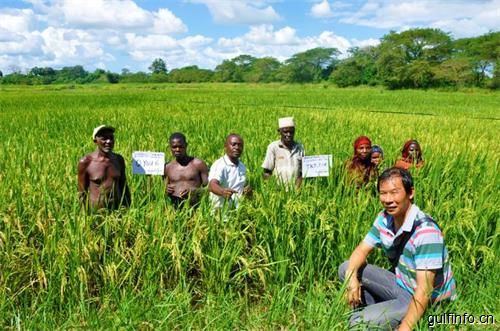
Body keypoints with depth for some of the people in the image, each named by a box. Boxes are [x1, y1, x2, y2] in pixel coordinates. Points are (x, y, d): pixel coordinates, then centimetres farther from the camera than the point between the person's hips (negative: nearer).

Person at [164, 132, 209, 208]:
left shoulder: (198, 164, 4)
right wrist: (166, 191, 2)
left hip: (194, 205, -3)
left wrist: (194, 191, -13)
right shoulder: (167, 167, 14)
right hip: (175, 206, 3)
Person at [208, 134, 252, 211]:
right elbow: (212, 185, -23)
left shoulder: (242, 167, 14)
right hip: (222, 208, -6)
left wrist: (247, 191, 3)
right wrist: (222, 191, -43)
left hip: (239, 207, 6)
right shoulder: (219, 164, -7)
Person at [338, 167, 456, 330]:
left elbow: (424, 292, -31)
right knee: (346, 268, 0)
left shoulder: (426, 231, -29)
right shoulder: (385, 219, -5)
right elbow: (362, 250, 4)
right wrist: (351, 276, -18)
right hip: (401, 284, 8)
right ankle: (376, 312, 4)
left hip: (428, 302, -7)